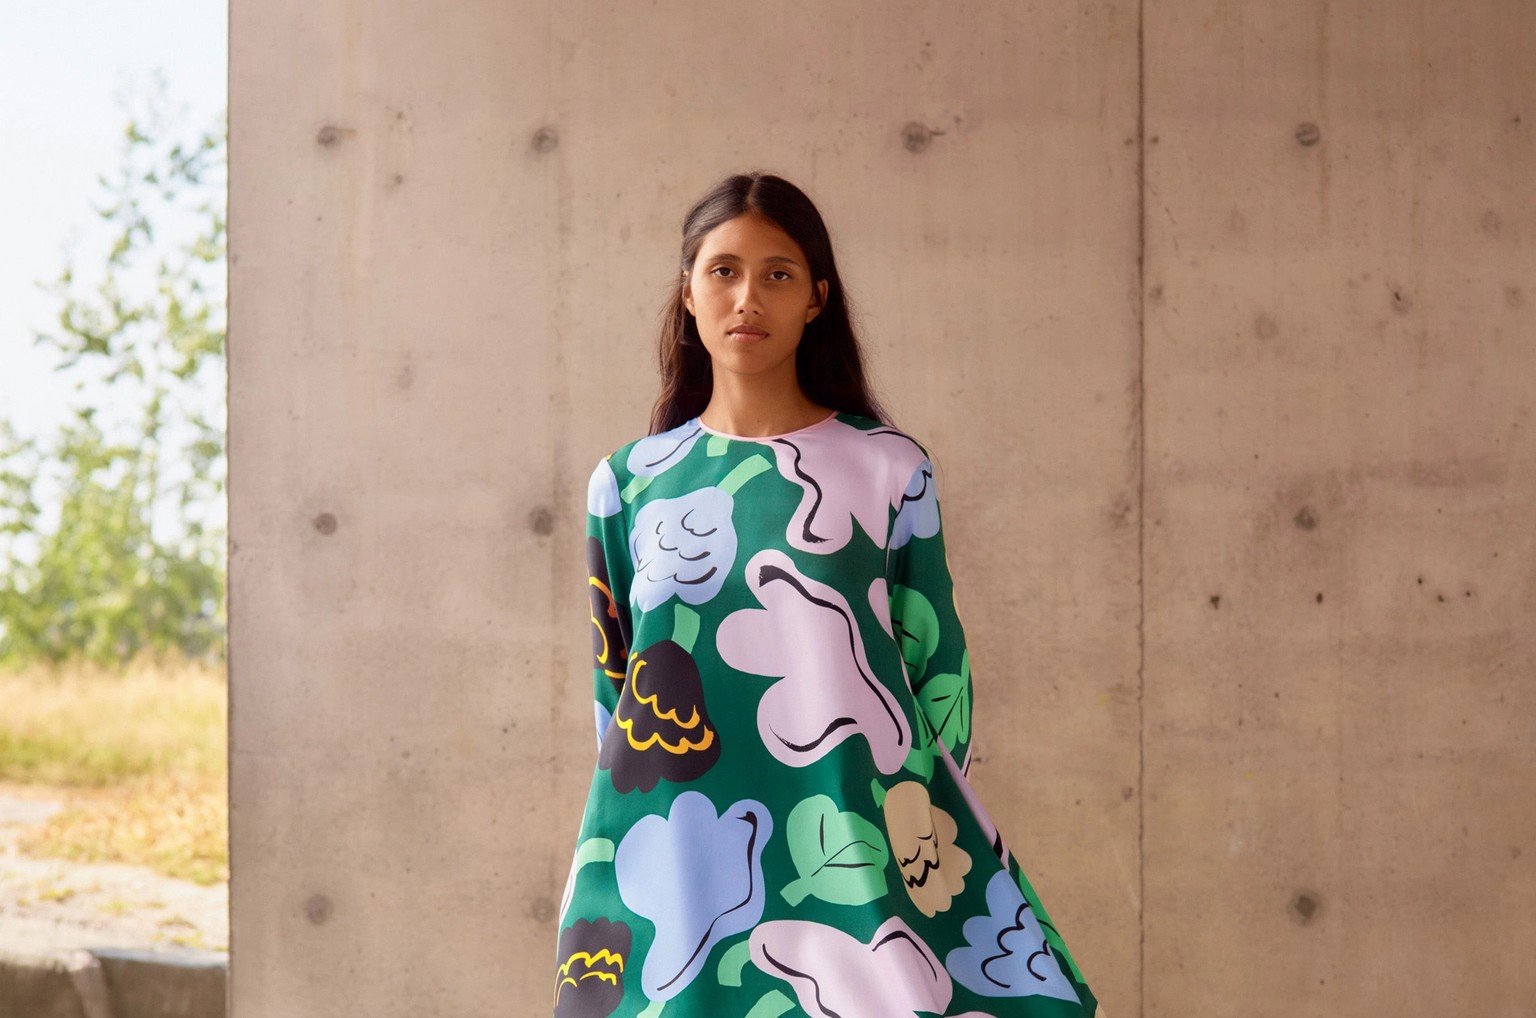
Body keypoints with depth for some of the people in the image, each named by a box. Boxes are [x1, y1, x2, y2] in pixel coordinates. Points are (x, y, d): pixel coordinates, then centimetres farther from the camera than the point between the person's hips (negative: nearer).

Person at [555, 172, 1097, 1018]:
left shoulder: (890, 468, 3)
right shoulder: (629, 482, 8)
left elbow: (939, 671, 6)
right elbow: (612, 687, 13)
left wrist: (931, 838, 3)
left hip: (855, 854, -1)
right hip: (681, 869, 2)